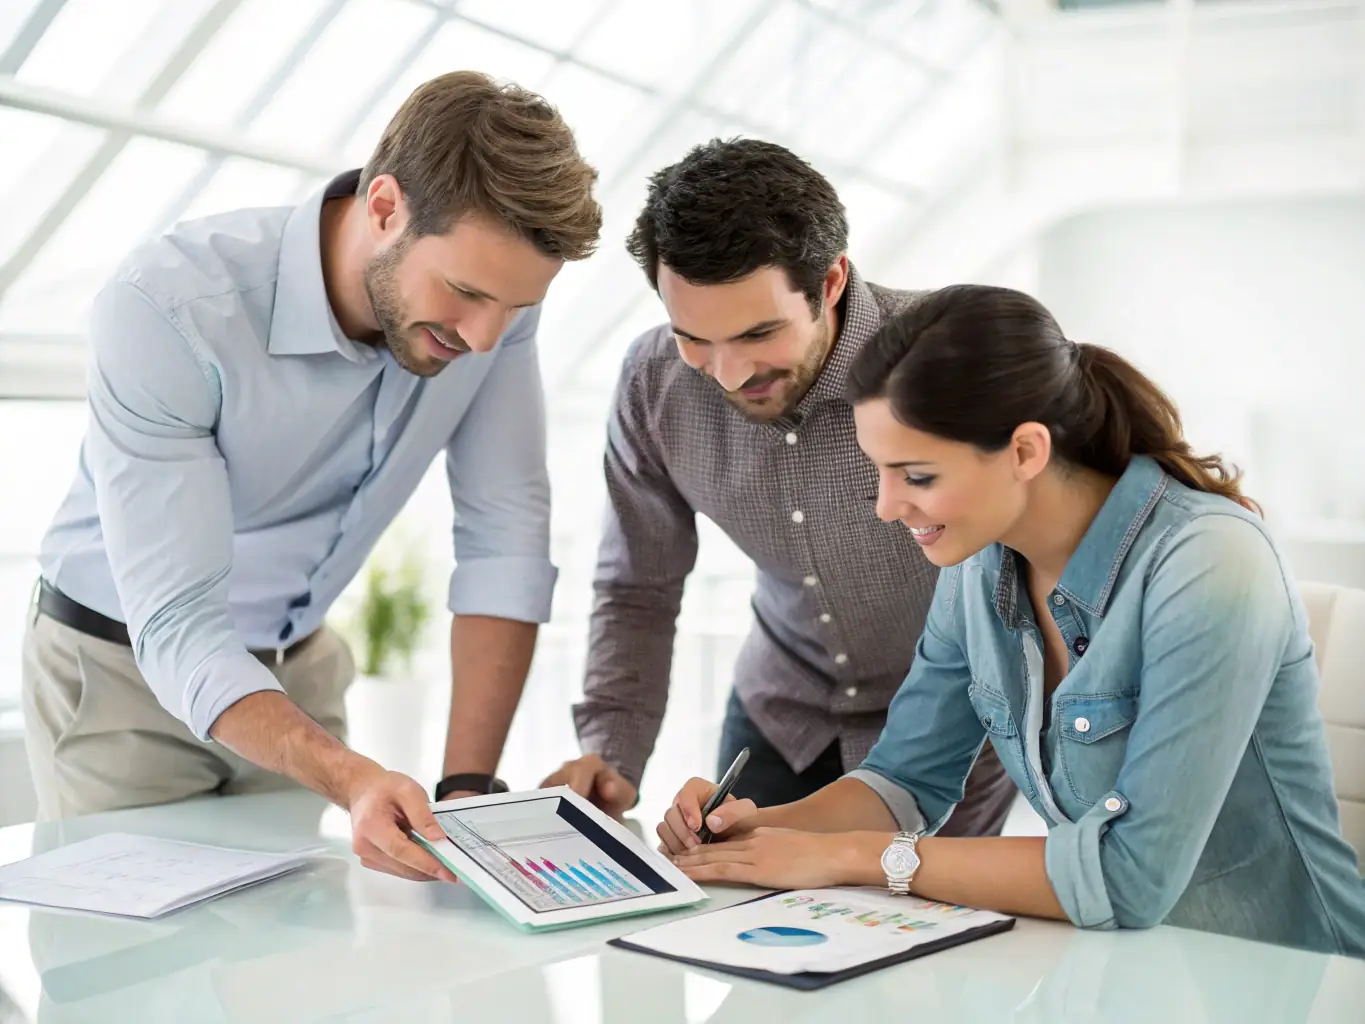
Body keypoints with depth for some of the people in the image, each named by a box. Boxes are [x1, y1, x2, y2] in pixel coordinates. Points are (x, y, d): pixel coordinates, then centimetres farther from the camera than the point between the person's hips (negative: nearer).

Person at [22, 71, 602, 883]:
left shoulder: (492, 287, -18)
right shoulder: (167, 307, -31)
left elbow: (506, 541, -15)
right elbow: (177, 628, -32)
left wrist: (469, 785, -23)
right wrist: (351, 780, -47)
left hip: (298, 664, 4)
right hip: (126, 665, -3)